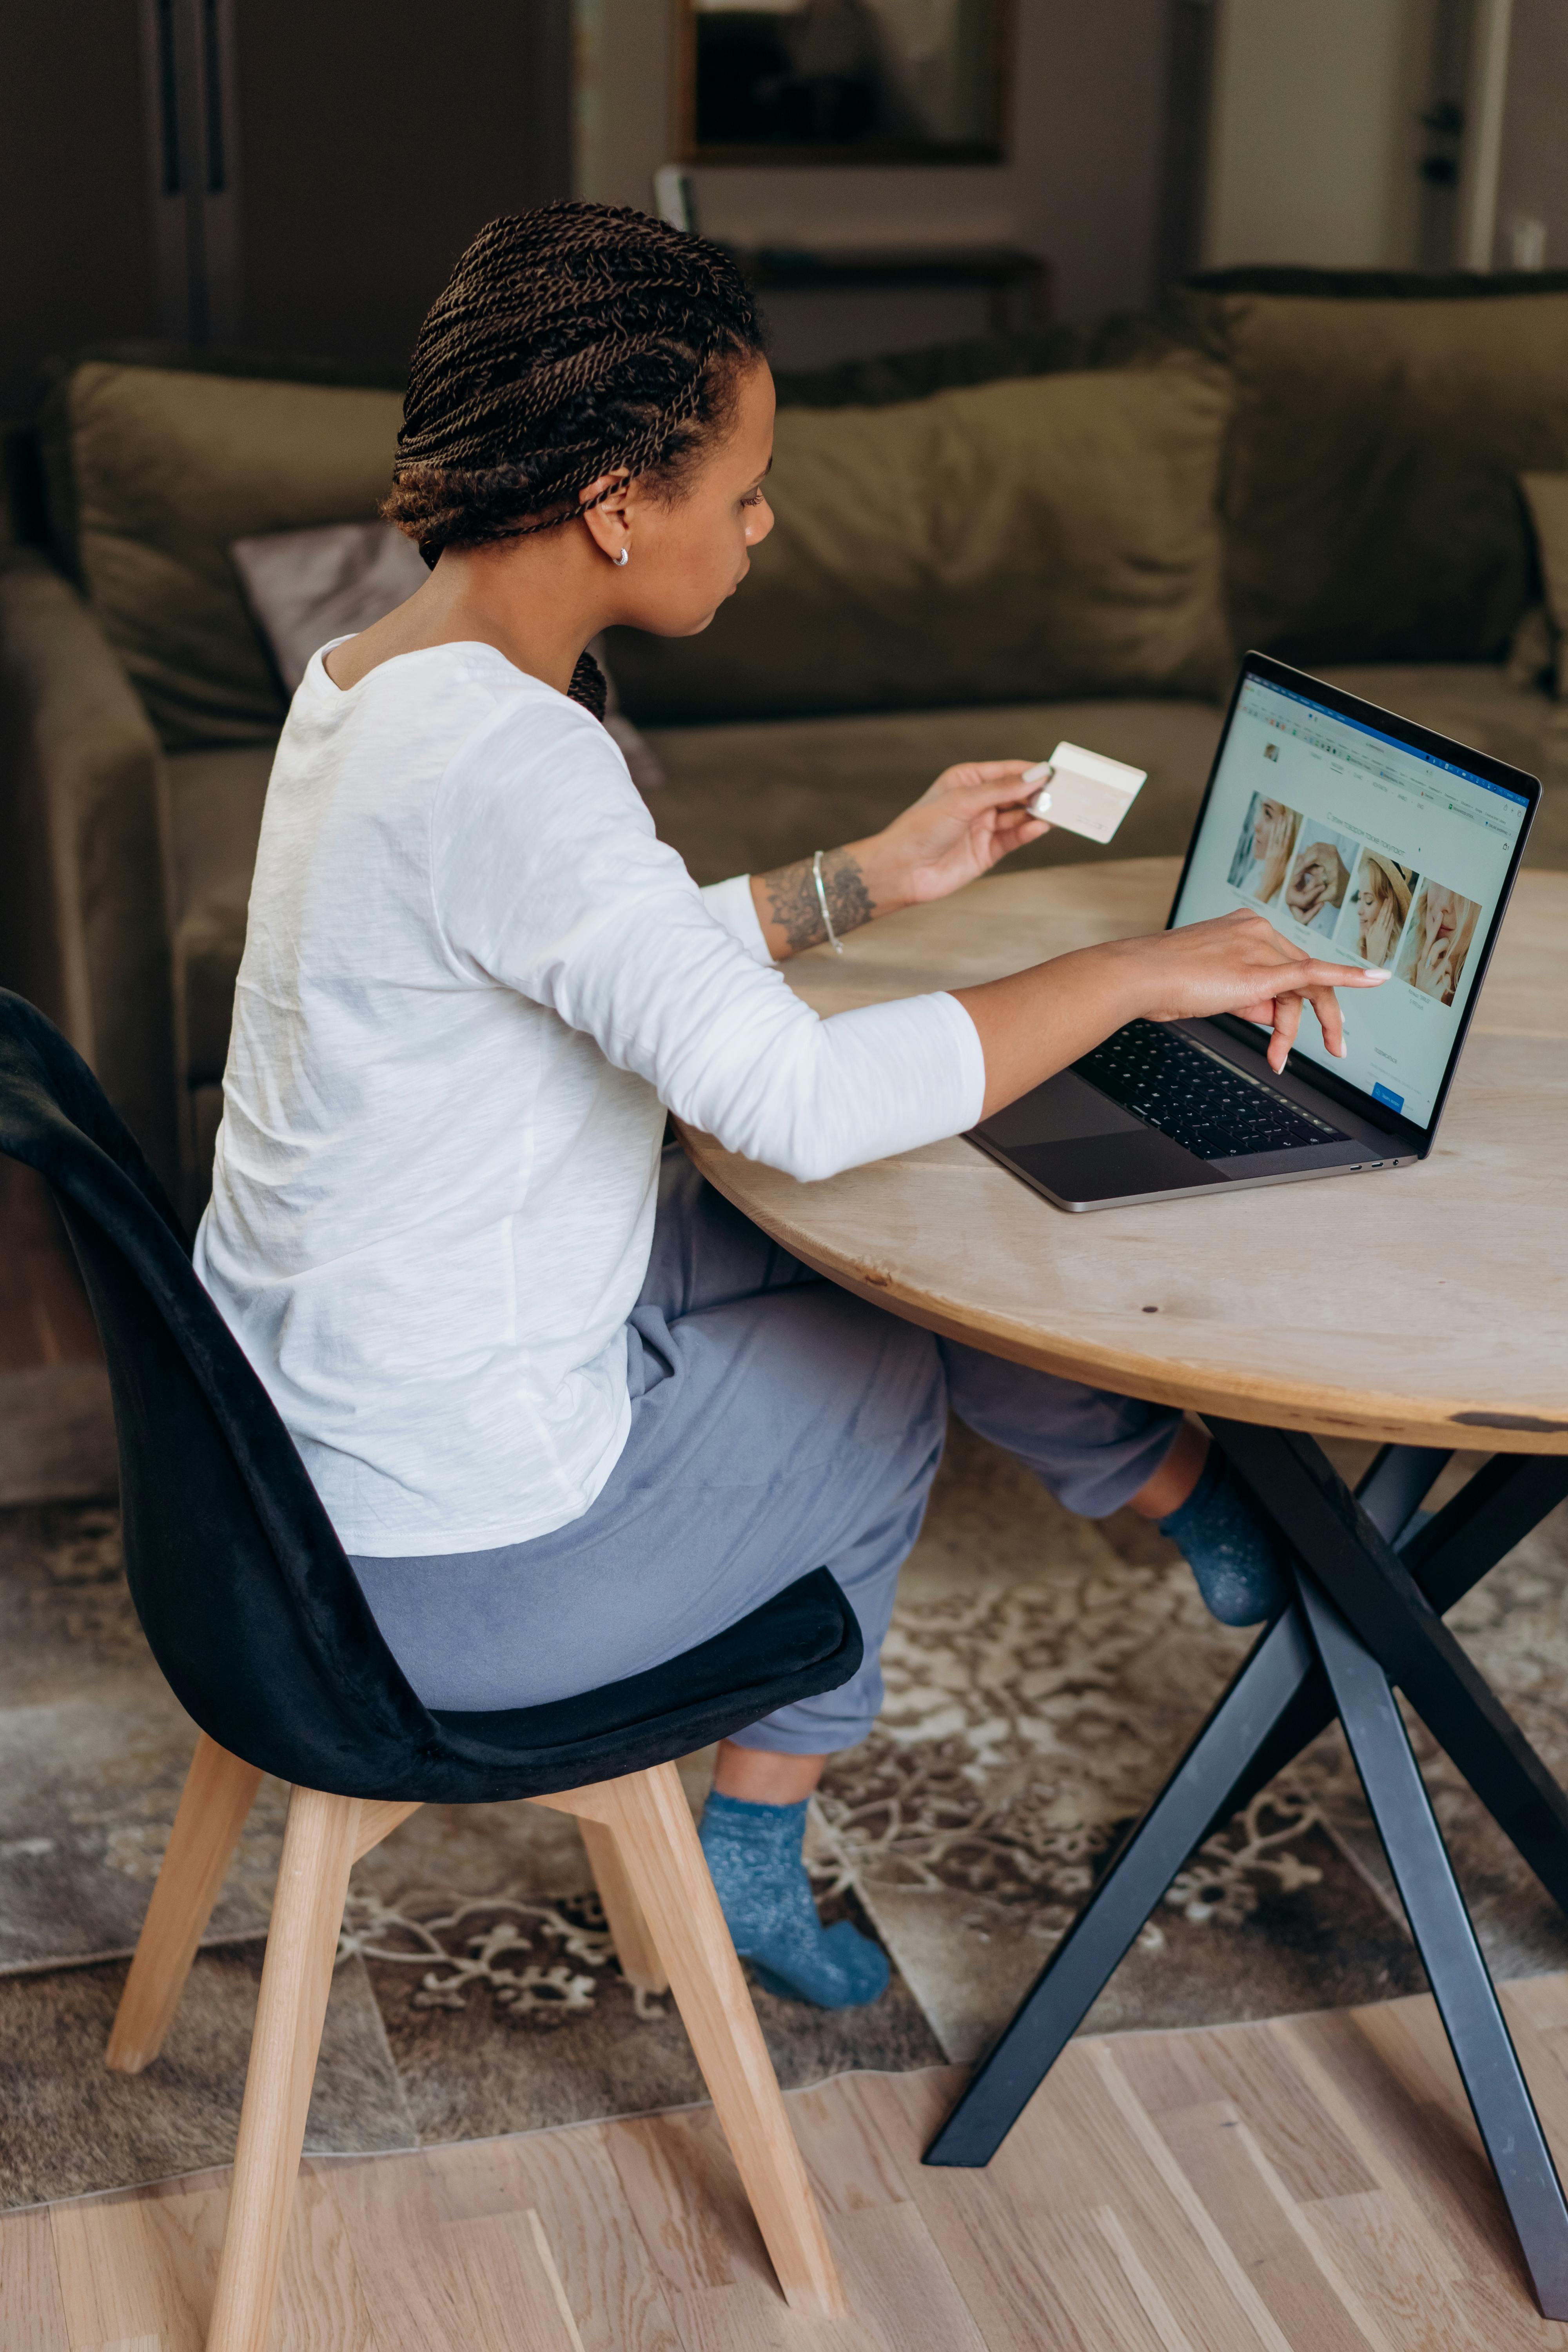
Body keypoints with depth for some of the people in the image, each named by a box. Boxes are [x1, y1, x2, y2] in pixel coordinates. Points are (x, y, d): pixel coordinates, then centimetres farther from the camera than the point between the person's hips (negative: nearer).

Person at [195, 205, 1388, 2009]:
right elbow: (801, 1097, -34)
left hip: (298, 1440, 9)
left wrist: (864, 883, 16)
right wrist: (1138, 971, -22)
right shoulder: (508, 757, -28)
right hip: (450, 1560, -9)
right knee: (898, 1365, 13)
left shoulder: (367, 674, 3)